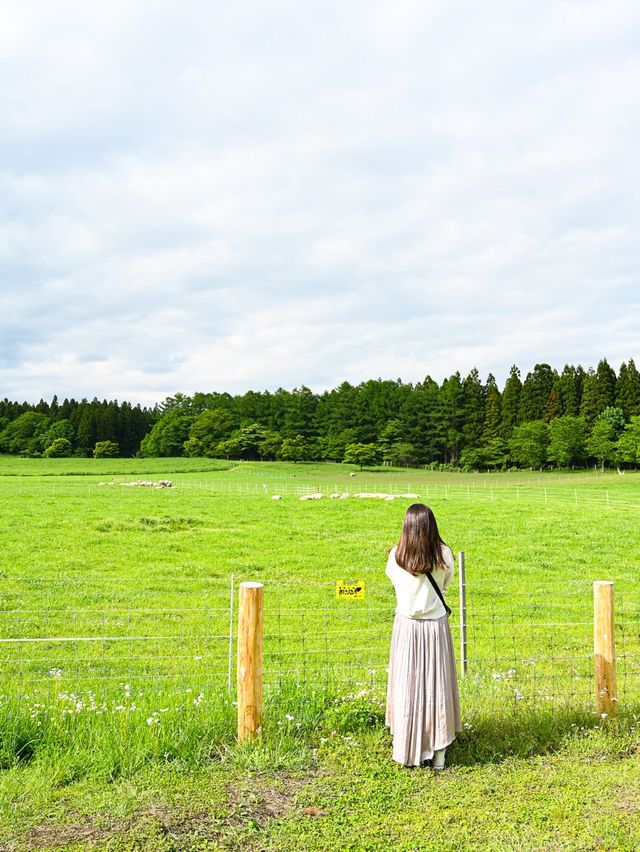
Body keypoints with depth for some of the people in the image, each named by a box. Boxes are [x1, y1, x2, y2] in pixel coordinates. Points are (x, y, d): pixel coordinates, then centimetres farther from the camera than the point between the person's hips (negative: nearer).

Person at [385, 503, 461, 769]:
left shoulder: (396, 556, -11)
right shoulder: (444, 554, -11)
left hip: (407, 625, 0)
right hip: (436, 625, 0)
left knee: (408, 685, 10)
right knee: (437, 685, 10)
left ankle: (408, 750, 18)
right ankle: (438, 753, 17)